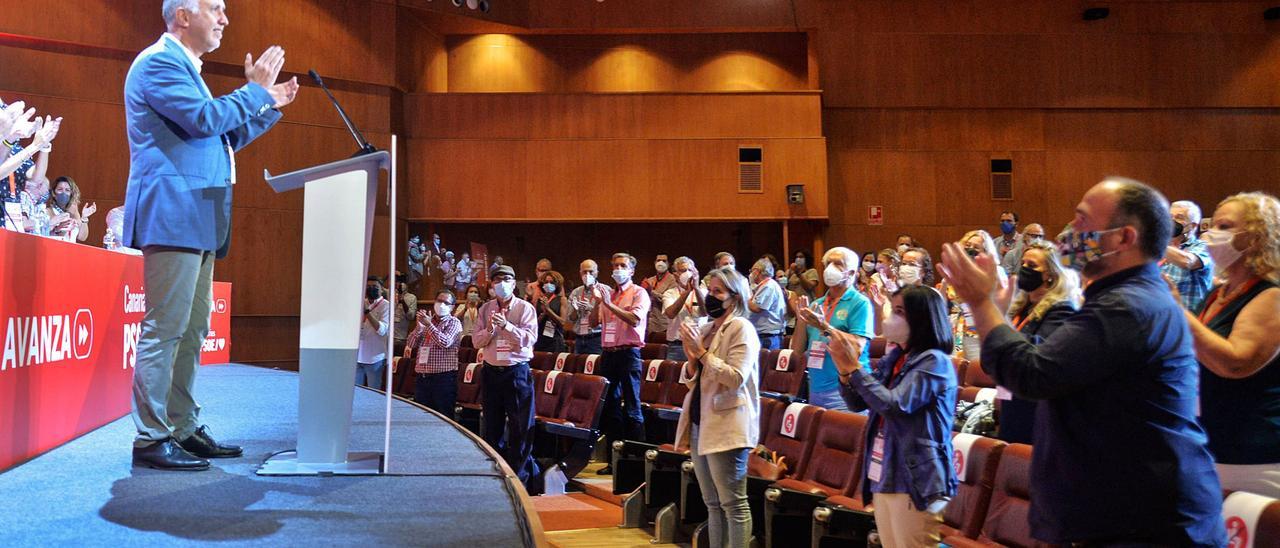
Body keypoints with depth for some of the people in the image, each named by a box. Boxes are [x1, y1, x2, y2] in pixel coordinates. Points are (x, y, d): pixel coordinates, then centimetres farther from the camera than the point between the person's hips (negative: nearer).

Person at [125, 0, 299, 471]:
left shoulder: (183, 67, 25)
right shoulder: (159, 62, -6)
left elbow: (221, 138, 29)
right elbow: (204, 118, -20)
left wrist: (270, 105, 25)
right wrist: (254, 90, -7)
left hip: (196, 221, 10)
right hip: (173, 215, -10)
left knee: (192, 328, 11)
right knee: (165, 328, -9)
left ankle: (183, 429, 18)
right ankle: (151, 438, -5)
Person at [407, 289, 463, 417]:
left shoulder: (454, 323, 0)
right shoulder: (426, 319, 15)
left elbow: (445, 342, -17)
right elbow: (411, 344, 7)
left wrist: (429, 324, -15)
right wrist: (419, 326, -8)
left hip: (443, 377, -5)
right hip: (421, 376, 5)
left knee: (443, 417, -4)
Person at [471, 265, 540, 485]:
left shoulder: (525, 308, -3)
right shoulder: (485, 309, 8)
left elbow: (529, 338, -14)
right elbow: (476, 341, 4)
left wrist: (506, 325, -24)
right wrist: (489, 329, -15)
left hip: (517, 371, -4)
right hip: (492, 371, 4)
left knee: (521, 426, -2)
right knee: (492, 426, 11)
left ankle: (519, 475, 7)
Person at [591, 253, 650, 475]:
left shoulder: (638, 293, -2)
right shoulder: (607, 294, 14)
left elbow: (635, 319, -17)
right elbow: (594, 323, 10)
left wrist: (610, 304, -21)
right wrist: (597, 302, -6)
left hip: (628, 353, -6)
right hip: (608, 353, 7)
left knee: (631, 408, -6)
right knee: (610, 406, 10)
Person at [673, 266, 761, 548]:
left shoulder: (741, 328, -8)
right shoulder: (705, 330, 14)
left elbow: (736, 378, -19)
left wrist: (702, 352, -17)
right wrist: (691, 357, -4)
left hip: (726, 426, -8)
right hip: (700, 424, 8)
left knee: (733, 504, -5)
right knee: (712, 503, 14)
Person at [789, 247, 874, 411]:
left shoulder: (860, 303, -5)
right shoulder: (816, 304, 12)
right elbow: (797, 351, 9)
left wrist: (825, 327, -24)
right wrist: (801, 320, -6)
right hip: (815, 390, 6)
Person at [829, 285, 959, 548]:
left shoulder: (934, 361, -13)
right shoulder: (894, 357, 10)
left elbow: (894, 406, -23)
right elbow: (857, 403, 13)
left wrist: (854, 367, -18)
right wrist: (845, 368, -4)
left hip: (914, 481, -8)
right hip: (884, 477, 8)